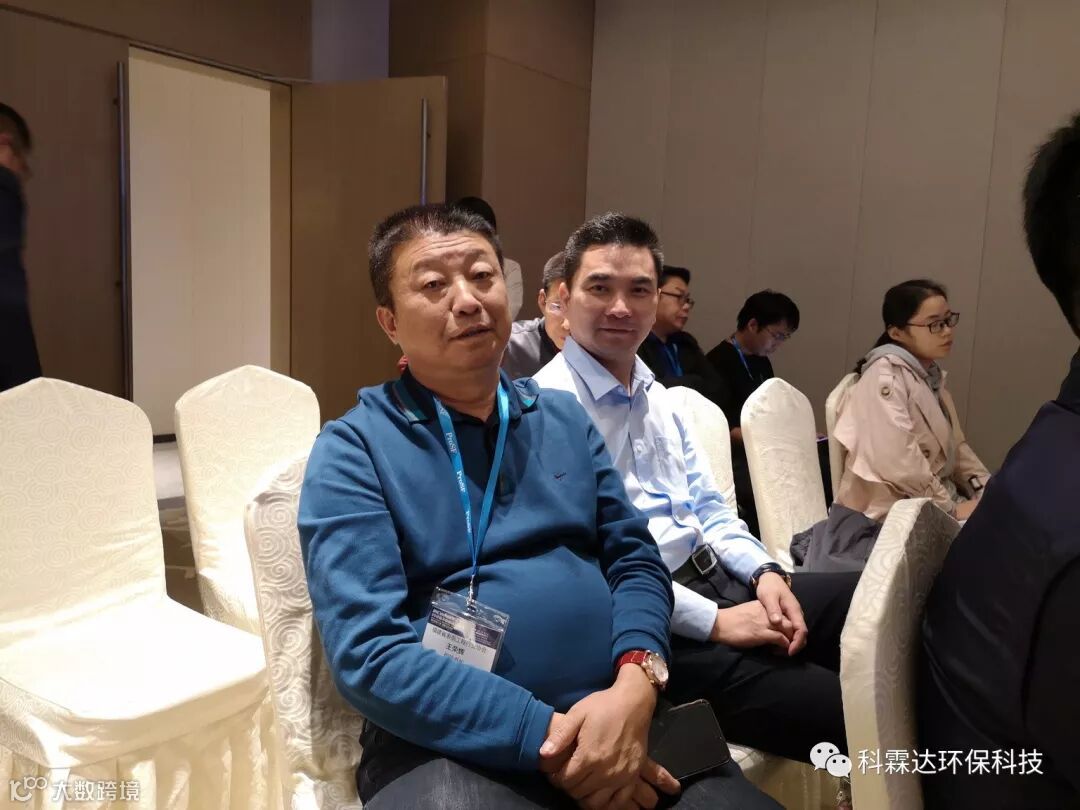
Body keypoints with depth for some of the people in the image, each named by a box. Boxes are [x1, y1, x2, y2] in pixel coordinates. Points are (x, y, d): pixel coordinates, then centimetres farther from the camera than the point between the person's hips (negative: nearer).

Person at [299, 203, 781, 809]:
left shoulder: (565, 418, 12)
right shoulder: (353, 450, -4)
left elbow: (635, 559, 8)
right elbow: (368, 652, -13)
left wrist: (635, 685, -11)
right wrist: (547, 739, -18)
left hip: (615, 714, 4)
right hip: (453, 745, -3)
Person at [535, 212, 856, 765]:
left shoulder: (657, 396, 16)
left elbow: (707, 507, 16)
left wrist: (764, 572, -2)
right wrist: (714, 621, -18)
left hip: (721, 581, 9)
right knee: (856, 715, -21)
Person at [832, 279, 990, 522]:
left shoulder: (930, 375, 14)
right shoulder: (885, 376, -15)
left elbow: (955, 446, 16)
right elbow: (895, 459, -26)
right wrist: (951, 508, -19)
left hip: (937, 499, 9)